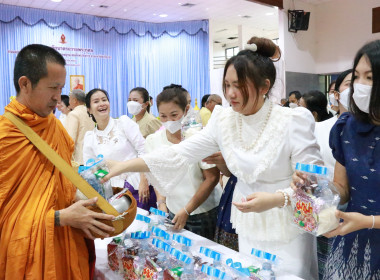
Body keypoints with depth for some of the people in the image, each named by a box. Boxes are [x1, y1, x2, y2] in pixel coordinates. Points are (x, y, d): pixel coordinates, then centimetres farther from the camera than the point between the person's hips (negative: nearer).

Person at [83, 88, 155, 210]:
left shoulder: (124, 122, -1)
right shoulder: (89, 137, 8)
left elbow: (143, 150, -6)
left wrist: (143, 181, -12)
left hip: (139, 186, -2)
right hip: (114, 190, 2)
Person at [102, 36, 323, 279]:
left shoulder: (294, 121, -18)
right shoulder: (223, 119, -6)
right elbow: (179, 153, -8)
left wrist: (276, 199, -32)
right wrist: (124, 166, -15)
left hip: (287, 232, -4)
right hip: (247, 229, 4)